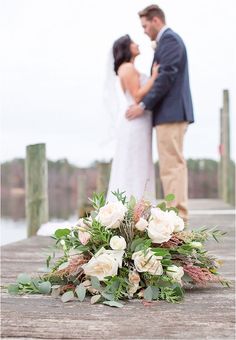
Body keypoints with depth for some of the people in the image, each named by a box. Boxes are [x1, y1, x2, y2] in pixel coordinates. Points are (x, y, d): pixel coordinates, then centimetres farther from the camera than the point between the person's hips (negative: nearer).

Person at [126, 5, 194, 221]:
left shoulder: (169, 39, -9)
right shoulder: (169, 40, 22)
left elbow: (166, 76, -18)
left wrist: (144, 105, -16)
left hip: (171, 113, -11)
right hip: (173, 113, 11)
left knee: (171, 166, -11)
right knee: (175, 165, 10)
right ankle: (178, 217, 13)